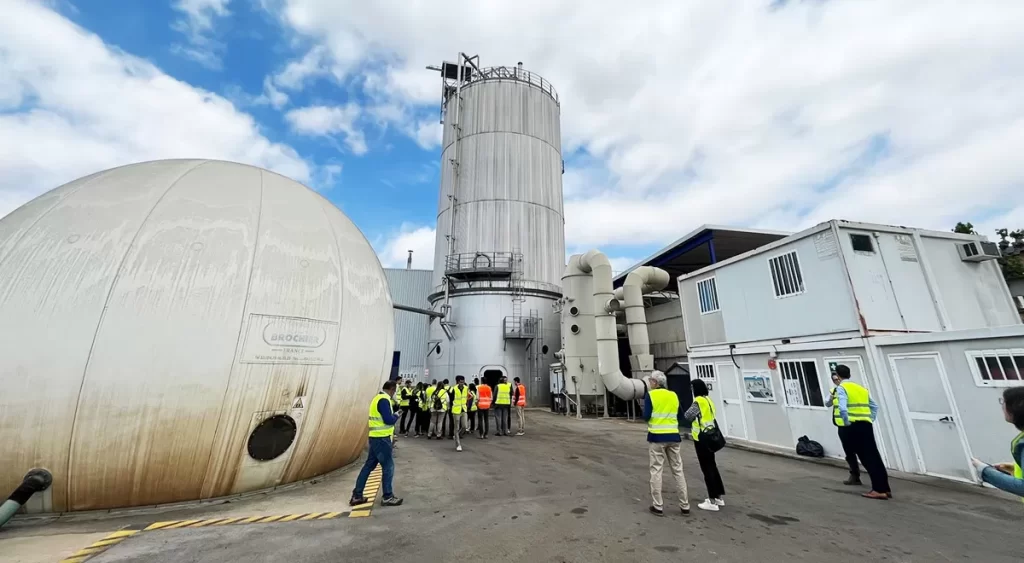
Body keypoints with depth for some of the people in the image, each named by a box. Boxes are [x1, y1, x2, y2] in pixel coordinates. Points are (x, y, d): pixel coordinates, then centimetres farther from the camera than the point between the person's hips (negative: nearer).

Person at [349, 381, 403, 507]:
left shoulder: (378, 398, 12)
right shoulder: (384, 400, -19)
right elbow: (388, 419, -23)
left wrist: (392, 415, 6)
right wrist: (396, 416, -5)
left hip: (376, 437, 10)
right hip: (381, 438, -10)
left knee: (369, 465, 16)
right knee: (388, 466, 1)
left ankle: (357, 495, 22)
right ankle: (388, 497, 10)